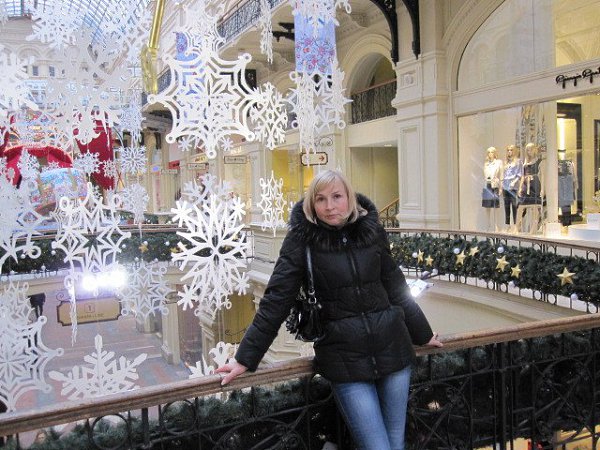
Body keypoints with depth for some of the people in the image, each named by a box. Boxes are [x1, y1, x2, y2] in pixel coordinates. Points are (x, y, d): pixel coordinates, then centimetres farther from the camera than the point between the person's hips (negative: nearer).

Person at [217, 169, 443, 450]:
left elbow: (396, 288, 12)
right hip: (345, 361, -3)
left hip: (392, 351, 4)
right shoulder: (301, 239, -7)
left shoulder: (371, 230, 2)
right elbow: (276, 300, -8)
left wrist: (423, 334, 21)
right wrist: (245, 358, -9)